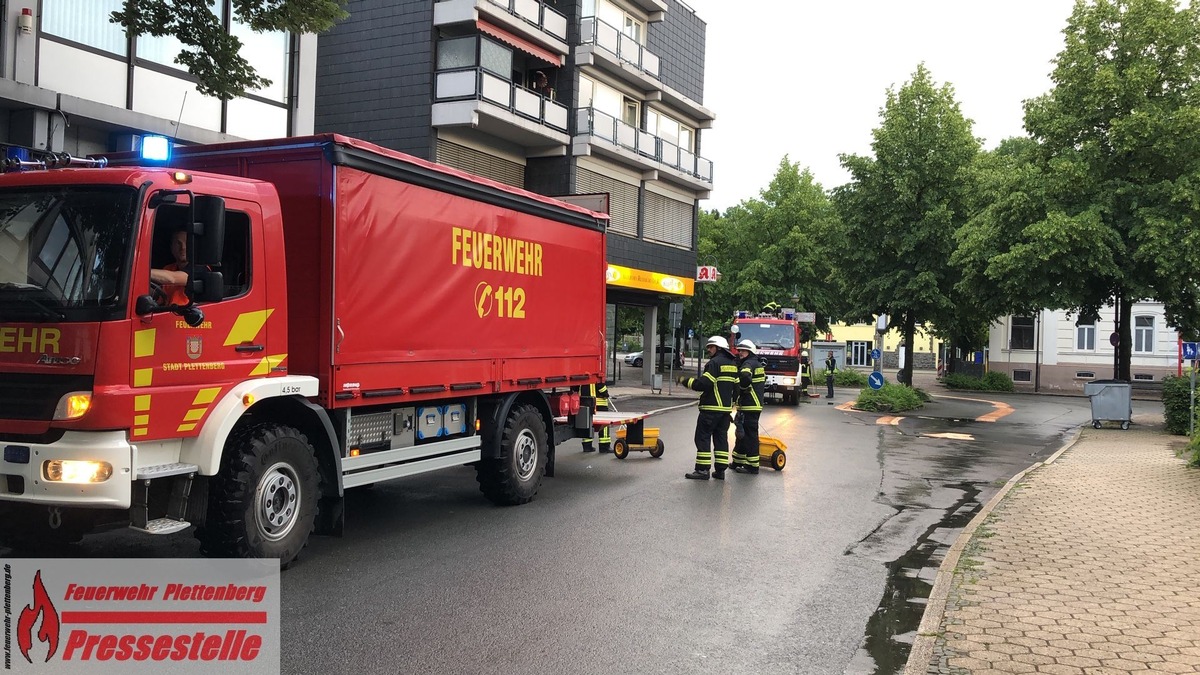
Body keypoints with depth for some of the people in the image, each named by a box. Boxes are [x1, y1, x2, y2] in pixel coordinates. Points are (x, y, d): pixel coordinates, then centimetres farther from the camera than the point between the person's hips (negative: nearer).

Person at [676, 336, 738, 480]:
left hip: (711, 408, -8)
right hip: (726, 408, 8)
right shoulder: (733, 364, 15)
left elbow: (704, 384, -20)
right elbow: (736, 387, 19)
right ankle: (720, 470, 10)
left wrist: (685, 381, -12)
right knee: (721, 437, 11)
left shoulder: (715, 363, -12)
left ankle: (702, 470, -7)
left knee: (703, 437, -4)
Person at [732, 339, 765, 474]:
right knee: (743, 433, 17)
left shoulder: (748, 364, -13)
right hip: (756, 404, 11)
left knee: (750, 435, -7)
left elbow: (745, 376, -35)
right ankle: (738, 462, 25)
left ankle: (752, 466, -4)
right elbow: (762, 383, 25)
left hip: (749, 406, -11)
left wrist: (745, 387, -16)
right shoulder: (758, 364, 19)